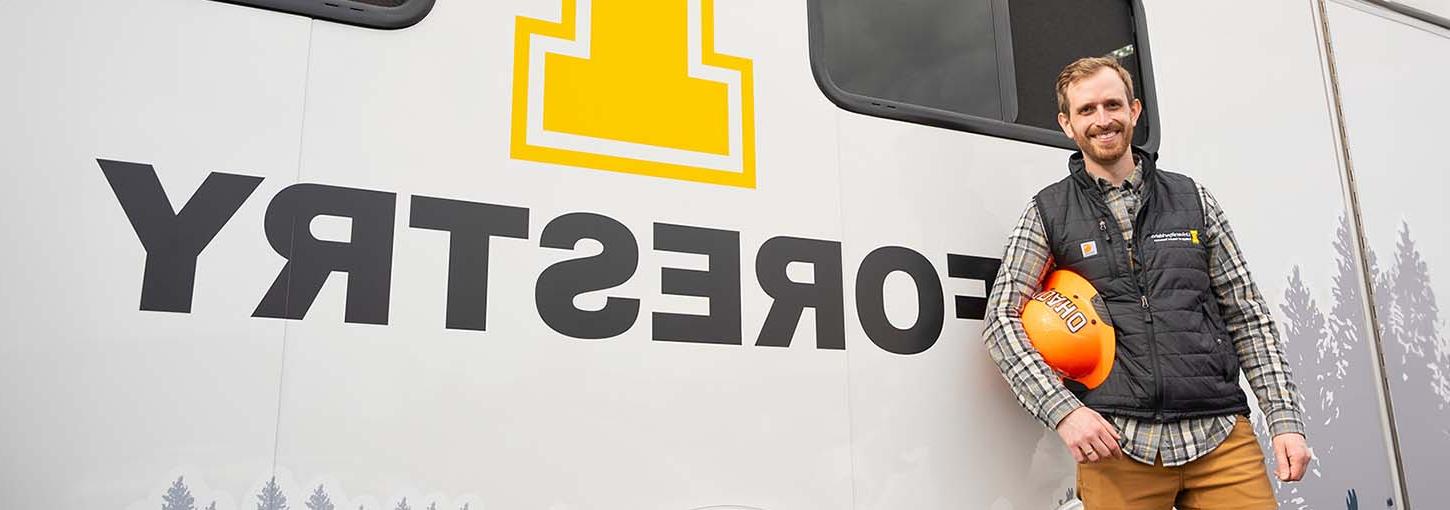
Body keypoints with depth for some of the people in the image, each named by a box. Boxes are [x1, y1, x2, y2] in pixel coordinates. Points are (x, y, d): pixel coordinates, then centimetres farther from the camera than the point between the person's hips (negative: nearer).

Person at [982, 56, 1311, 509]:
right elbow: (1002, 320, -3)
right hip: (1116, 445, -2)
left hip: (1221, 437, 2)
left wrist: (1286, 420, 4)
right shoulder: (1048, 213, 5)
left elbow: (1248, 317, 12)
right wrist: (1064, 410, -15)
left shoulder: (1193, 199, 13)